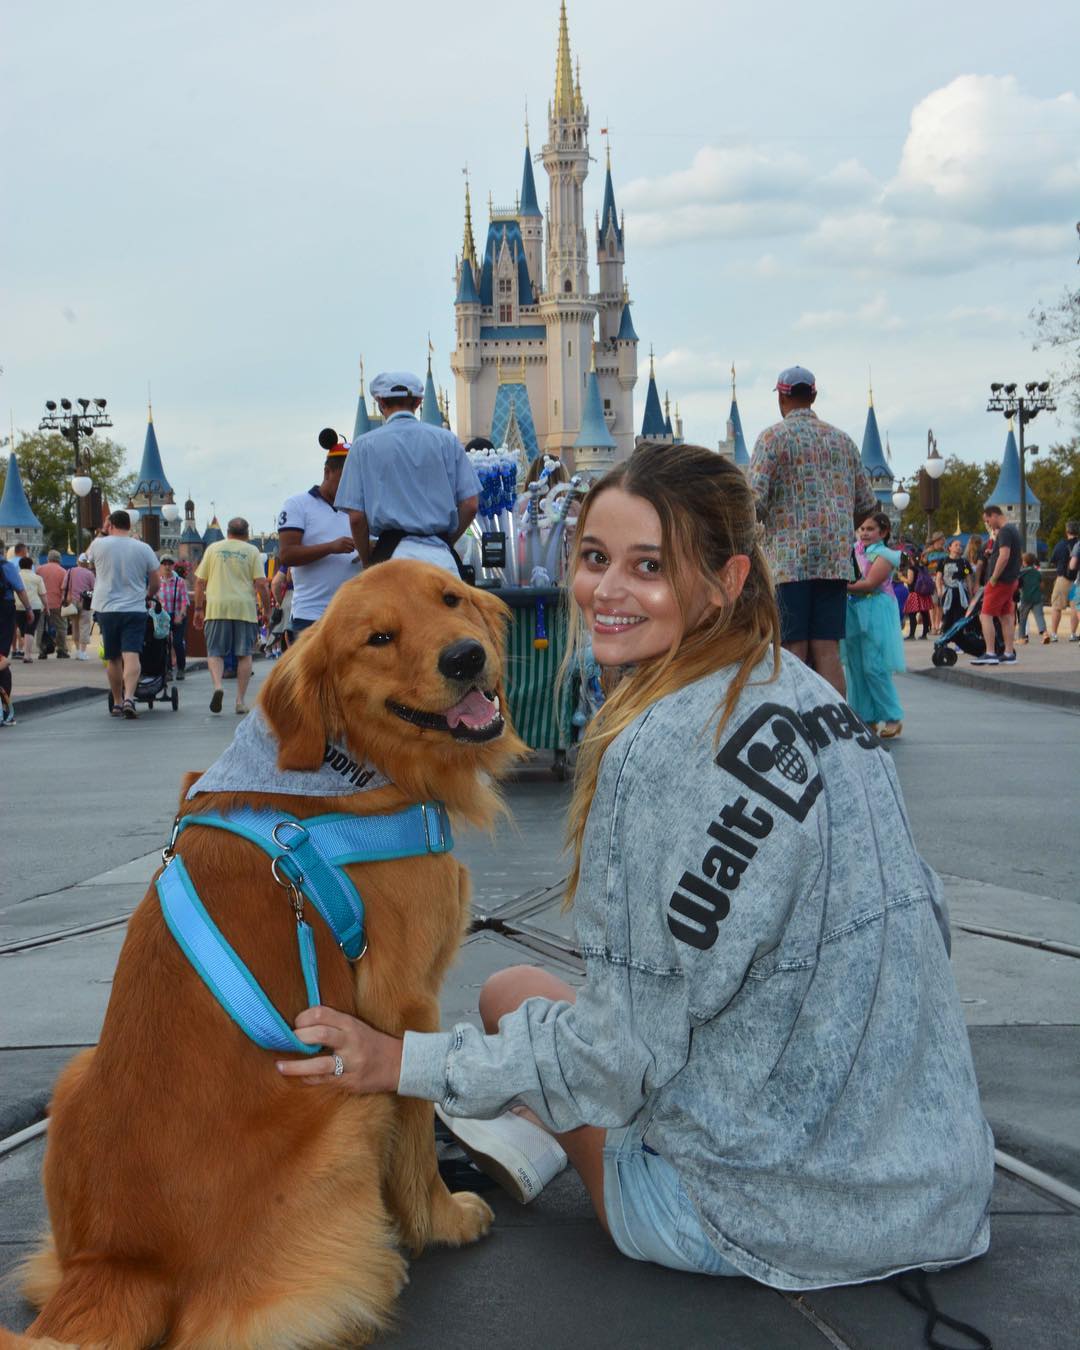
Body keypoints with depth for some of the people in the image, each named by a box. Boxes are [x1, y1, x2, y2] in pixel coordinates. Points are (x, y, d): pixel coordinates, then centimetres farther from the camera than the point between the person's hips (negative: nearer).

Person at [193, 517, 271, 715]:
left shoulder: (213, 548, 10)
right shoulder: (252, 551, 6)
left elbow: (200, 582, 8)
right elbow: (261, 584, -2)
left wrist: (198, 609, 14)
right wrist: (266, 609, 7)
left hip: (217, 607, 1)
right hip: (245, 609, 0)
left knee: (215, 652, 7)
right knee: (244, 654, 7)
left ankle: (217, 686, -19)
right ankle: (240, 700, 4)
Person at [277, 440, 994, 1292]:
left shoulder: (662, 748, -23)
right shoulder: (814, 696, 2)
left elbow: (625, 1048, -19)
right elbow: (924, 917, 12)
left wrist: (406, 1064, -9)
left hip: (785, 1215, -7)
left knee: (511, 991, 11)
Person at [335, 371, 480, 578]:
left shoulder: (364, 445, 5)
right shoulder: (446, 440, 9)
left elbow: (356, 517, 0)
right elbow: (470, 505, 5)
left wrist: (367, 561, 13)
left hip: (392, 555, -1)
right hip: (442, 557, 2)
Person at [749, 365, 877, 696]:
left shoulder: (773, 437, -1)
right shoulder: (842, 440, 14)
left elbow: (755, 499, -11)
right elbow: (866, 503, 16)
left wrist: (762, 519, 9)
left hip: (789, 559, -4)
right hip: (836, 560, 4)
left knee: (793, 652, -3)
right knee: (827, 651, 2)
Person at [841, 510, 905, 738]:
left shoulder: (884, 554, -5)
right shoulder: (856, 549, 14)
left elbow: (869, 584, -15)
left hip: (875, 613, -7)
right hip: (853, 611, 7)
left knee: (873, 667, -10)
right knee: (854, 666, 6)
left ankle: (892, 717, -1)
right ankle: (865, 717, 14)